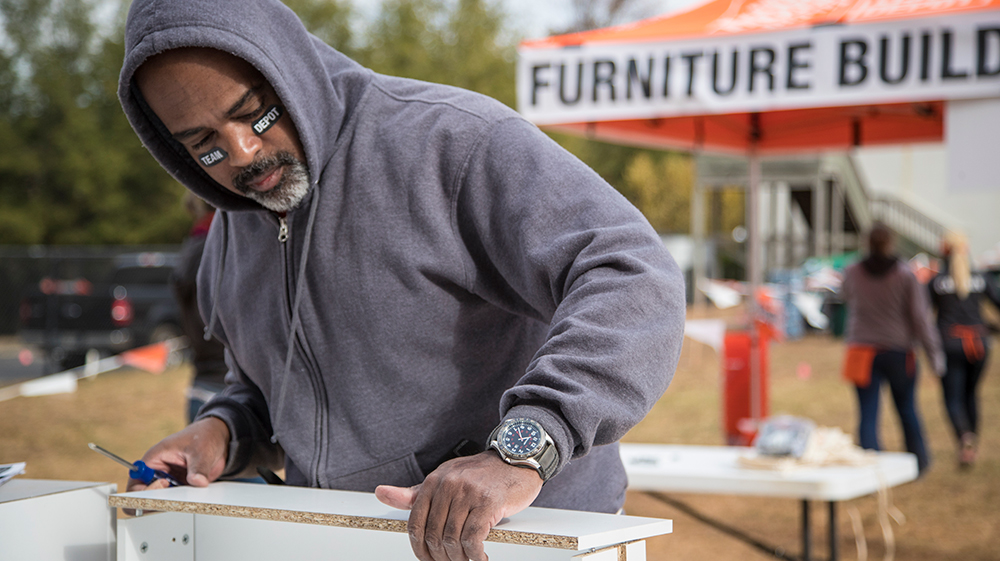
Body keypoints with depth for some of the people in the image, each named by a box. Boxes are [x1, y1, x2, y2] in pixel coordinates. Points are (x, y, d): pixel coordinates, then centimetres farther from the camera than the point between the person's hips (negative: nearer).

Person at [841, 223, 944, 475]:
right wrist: (934, 353, -2)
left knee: (868, 415, 0)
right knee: (907, 409, 17)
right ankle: (919, 461, 32)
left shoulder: (852, 273, -3)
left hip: (863, 352, 1)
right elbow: (920, 316, -8)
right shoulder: (905, 275, -9)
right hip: (898, 352, 0)